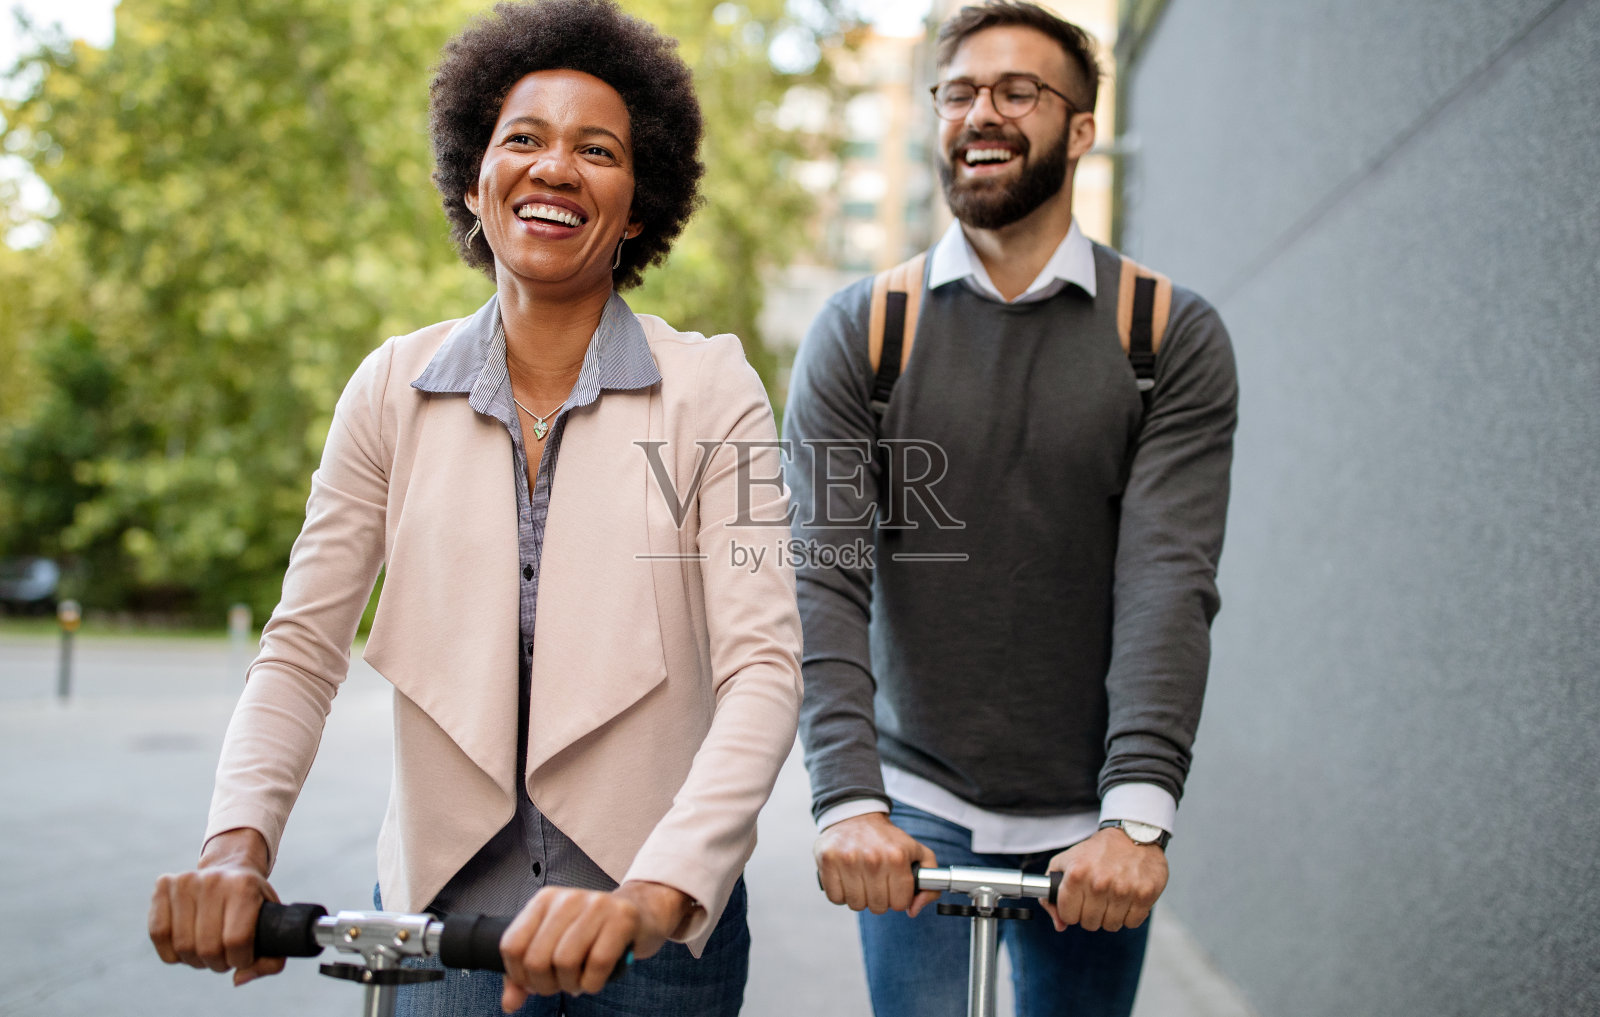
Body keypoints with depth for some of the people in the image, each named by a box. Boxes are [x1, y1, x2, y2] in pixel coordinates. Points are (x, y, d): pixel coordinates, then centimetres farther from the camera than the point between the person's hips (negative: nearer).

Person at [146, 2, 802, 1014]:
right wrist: (239, 842, -19)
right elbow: (302, 648, -2)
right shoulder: (394, 389, 0)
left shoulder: (712, 389, -7)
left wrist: (656, 894, -30)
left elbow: (763, 666, -16)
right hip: (443, 904, 2)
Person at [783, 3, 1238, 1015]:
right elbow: (824, 575, -11)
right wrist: (847, 800, -25)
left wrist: (1137, 814, -25)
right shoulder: (856, 334, -1)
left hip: (1091, 826, 0)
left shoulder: (1175, 336, -3)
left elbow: (1171, 582, -13)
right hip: (917, 811, 0)